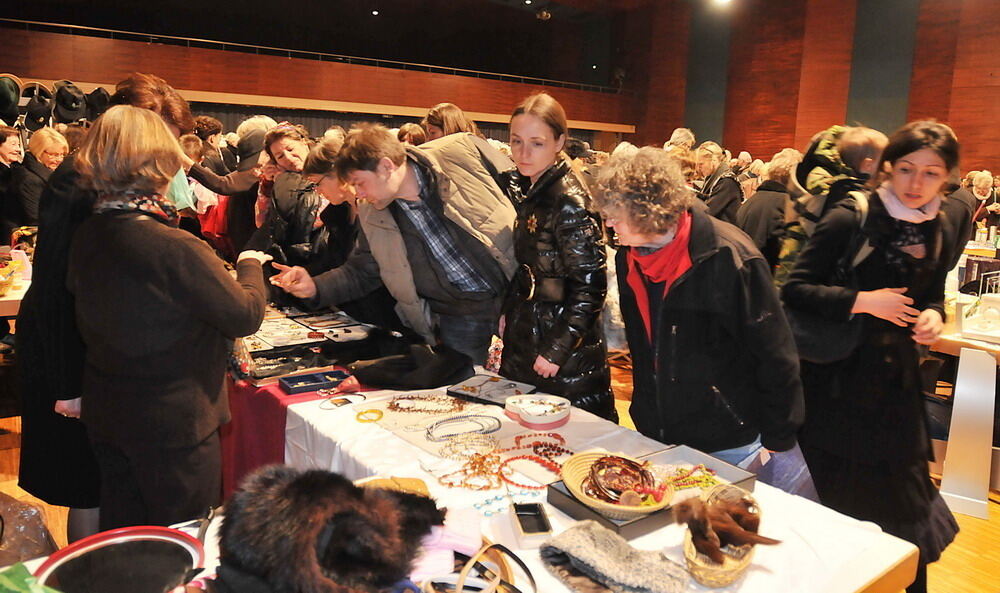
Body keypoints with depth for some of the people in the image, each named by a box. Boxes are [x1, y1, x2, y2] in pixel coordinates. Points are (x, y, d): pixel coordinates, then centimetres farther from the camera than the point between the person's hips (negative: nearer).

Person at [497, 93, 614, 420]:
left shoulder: (570, 201, -19)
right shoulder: (518, 188, 5)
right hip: (523, 338, 8)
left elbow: (591, 285, -19)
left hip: (568, 356, -8)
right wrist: (505, 313, 7)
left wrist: (557, 349, -18)